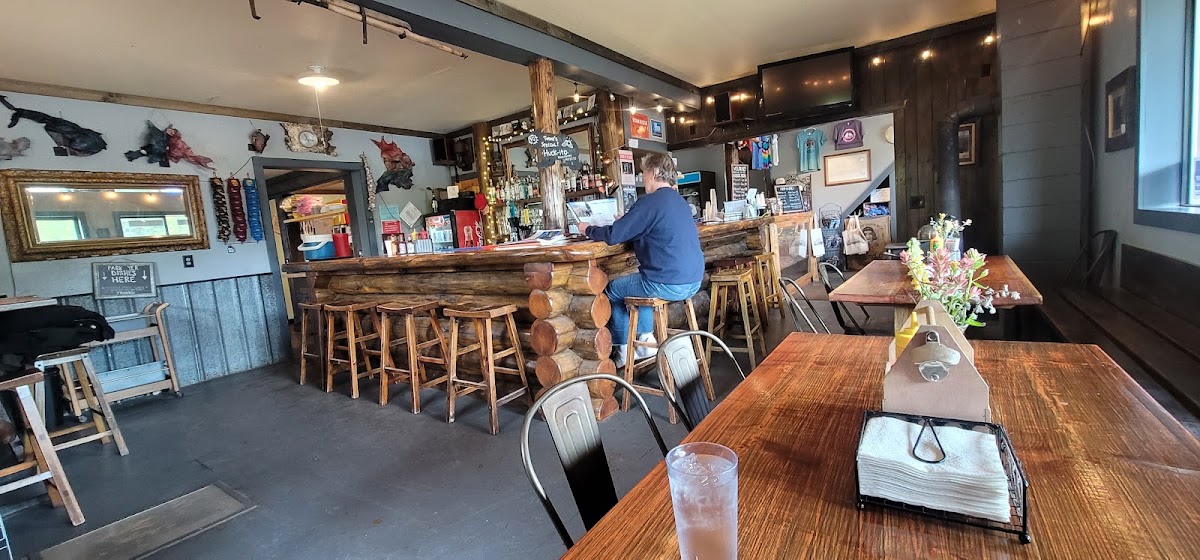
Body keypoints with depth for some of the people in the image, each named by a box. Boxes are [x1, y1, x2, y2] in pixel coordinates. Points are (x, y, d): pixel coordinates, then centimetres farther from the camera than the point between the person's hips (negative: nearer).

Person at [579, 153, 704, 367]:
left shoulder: (650, 202, -13)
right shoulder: (681, 201, 13)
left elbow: (613, 235, -13)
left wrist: (588, 229, 4)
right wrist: (628, 221, 29)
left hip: (668, 285, -8)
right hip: (694, 282, 8)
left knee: (611, 290, 14)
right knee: (640, 281, 32)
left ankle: (624, 352, 22)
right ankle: (646, 338, 28)